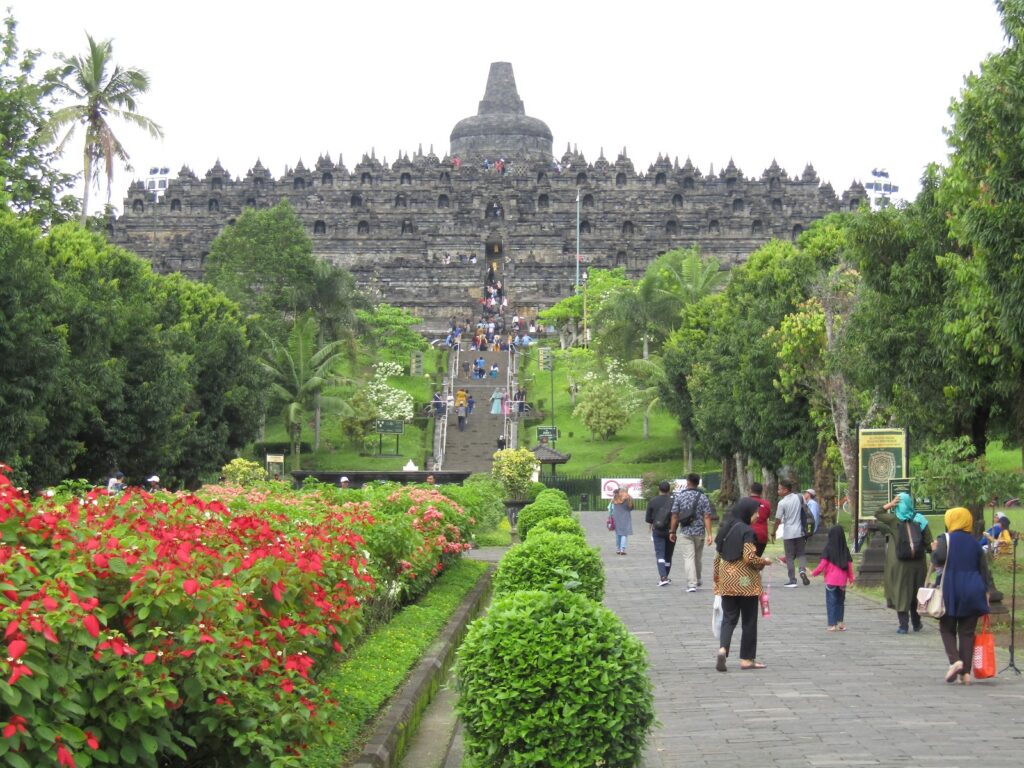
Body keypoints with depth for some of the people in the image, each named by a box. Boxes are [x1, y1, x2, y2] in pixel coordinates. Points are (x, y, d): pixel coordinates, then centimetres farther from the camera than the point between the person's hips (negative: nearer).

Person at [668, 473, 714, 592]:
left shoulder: (679, 496, -3)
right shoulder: (703, 497, -2)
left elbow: (675, 516, -2)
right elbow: (707, 517, -7)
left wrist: (672, 531, 6)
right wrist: (709, 534, -7)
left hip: (685, 532, -2)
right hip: (699, 532, 2)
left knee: (688, 557, -3)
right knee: (697, 558, 17)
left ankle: (691, 584, -13)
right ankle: (697, 581, 33)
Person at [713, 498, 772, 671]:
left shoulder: (724, 528, 8)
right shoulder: (746, 531, -14)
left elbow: (718, 556, 13)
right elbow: (749, 558, -20)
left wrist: (717, 578, 20)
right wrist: (764, 561, -2)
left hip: (727, 582, 6)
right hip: (746, 582, -6)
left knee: (729, 618, 8)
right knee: (749, 620, 6)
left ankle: (723, 648, -16)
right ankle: (747, 659, 10)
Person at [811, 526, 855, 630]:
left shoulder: (828, 549, -8)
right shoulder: (845, 549, 2)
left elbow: (823, 564, -9)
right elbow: (849, 564, 3)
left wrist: (814, 573, 4)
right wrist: (851, 578, 12)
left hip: (831, 580, -3)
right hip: (842, 581, 3)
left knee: (831, 602, 2)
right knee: (840, 601, 16)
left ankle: (832, 625, -1)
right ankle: (840, 622, 15)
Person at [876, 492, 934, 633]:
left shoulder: (893, 519, -9)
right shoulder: (919, 520, -2)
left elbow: (877, 515, 8)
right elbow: (929, 542, -3)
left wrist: (889, 505, -4)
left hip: (899, 563, -3)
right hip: (918, 562, 3)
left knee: (901, 592, 4)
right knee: (915, 593, 16)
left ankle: (903, 625, -1)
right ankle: (916, 623, 24)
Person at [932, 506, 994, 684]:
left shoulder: (946, 540, -4)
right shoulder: (975, 543, 10)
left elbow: (938, 559, -20)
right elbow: (984, 568, 8)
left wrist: (934, 550, 1)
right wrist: (987, 590, 11)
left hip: (951, 591, -3)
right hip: (973, 593, 3)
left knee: (947, 629, 9)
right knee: (967, 632, 6)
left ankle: (955, 660, -16)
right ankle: (966, 672, 1)